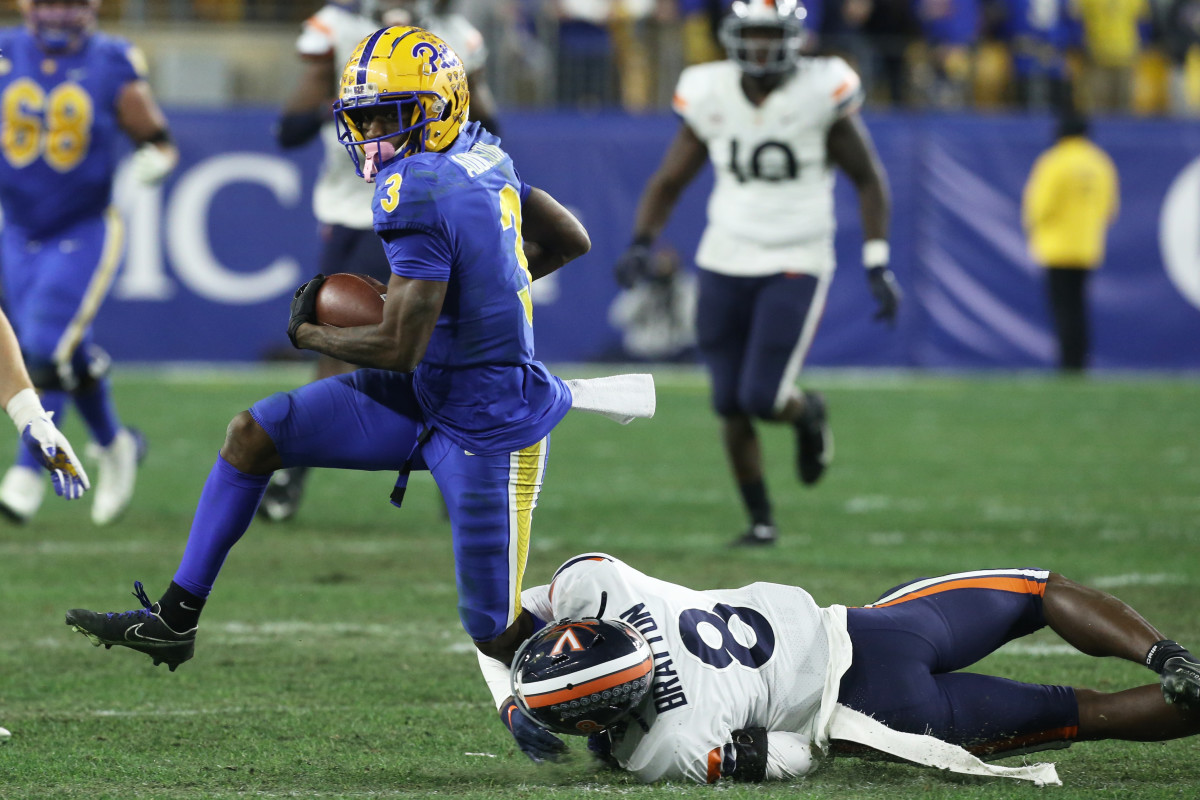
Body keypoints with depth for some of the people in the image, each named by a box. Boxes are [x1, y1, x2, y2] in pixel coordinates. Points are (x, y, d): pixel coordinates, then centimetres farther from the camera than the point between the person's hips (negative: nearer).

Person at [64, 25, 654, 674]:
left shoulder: (420, 189, -23)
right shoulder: (485, 158, 3)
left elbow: (400, 349, -23)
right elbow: (572, 241, 16)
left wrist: (309, 333, -5)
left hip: (485, 427, -10)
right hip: (427, 396, 10)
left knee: (500, 637, -2)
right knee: (253, 435, 4)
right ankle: (174, 620, 10)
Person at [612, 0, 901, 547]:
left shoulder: (820, 93, -10)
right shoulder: (710, 96, -2)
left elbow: (868, 179, -1)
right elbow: (668, 182, 7)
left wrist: (878, 266, -6)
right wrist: (640, 245, -10)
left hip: (795, 269, -3)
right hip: (725, 265, 3)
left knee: (762, 399, -13)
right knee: (731, 407, 3)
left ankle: (807, 414, 23)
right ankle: (760, 519, 22)